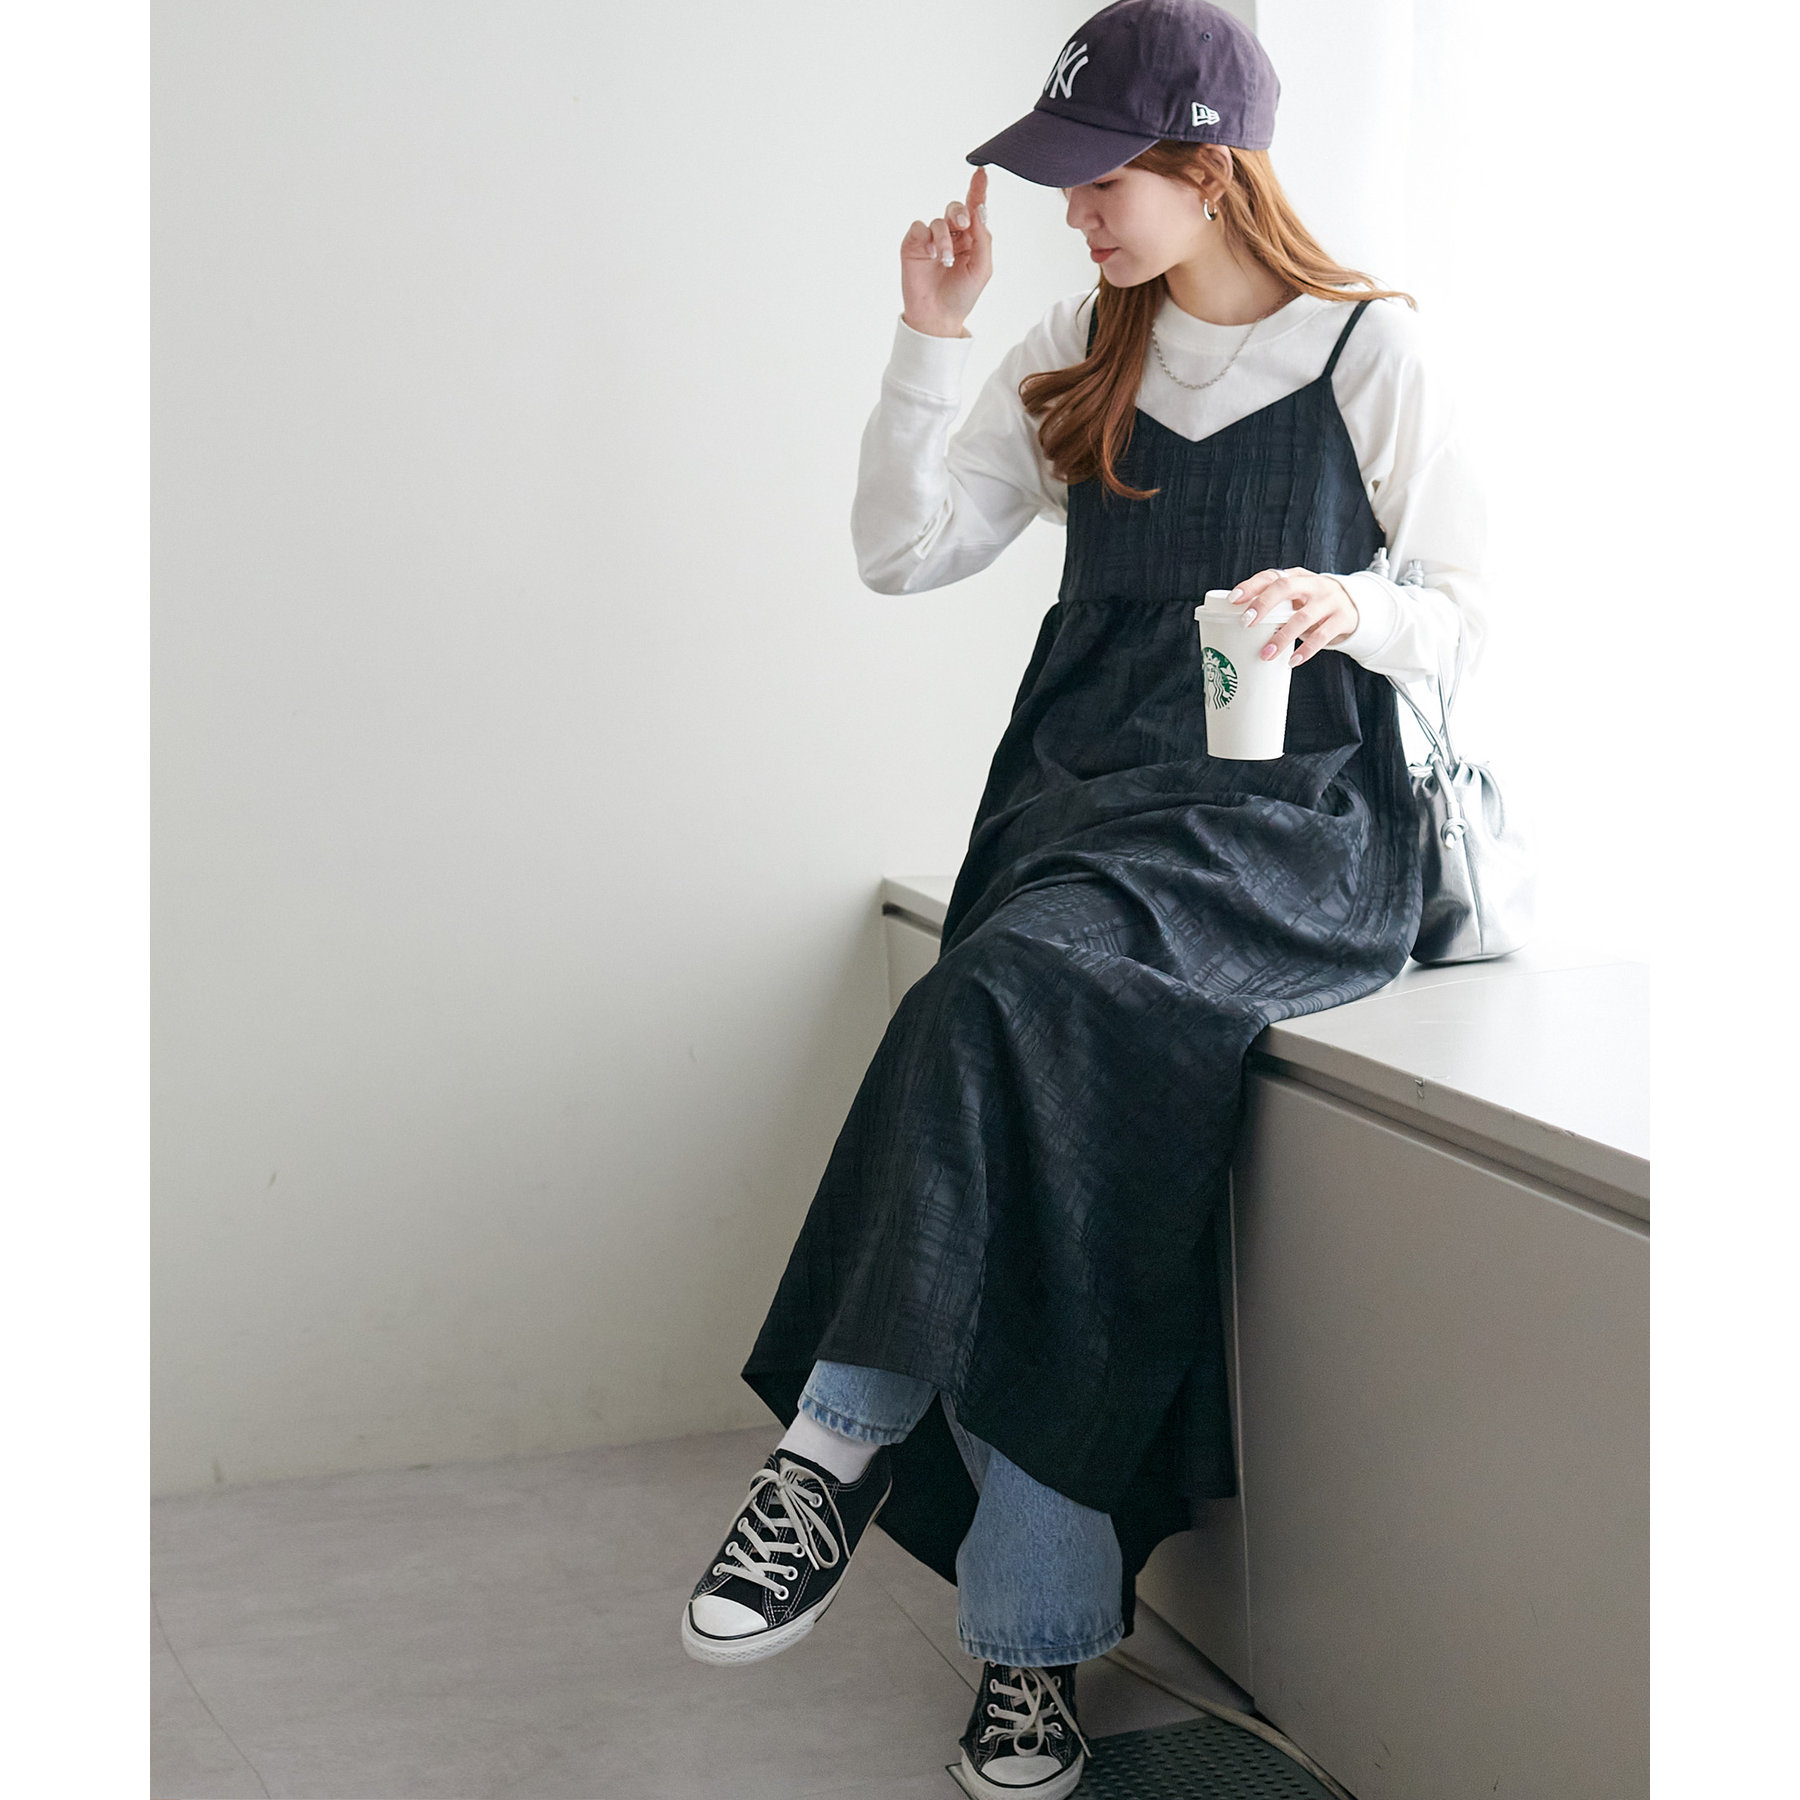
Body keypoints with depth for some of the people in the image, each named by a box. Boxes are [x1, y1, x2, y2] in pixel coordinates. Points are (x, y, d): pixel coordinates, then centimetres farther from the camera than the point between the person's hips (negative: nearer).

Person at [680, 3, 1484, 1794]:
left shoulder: (1371, 352, 1)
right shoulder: (1078, 353, 14)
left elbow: (1455, 614, 4)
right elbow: (903, 549, 9)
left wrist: (1347, 605, -18)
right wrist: (931, 330, 1)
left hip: (1291, 825, -4)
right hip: (1087, 804, 4)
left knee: (1024, 994, -33)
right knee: (1068, 1106, -25)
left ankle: (841, 1445, -24)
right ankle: (1037, 1640, -22)